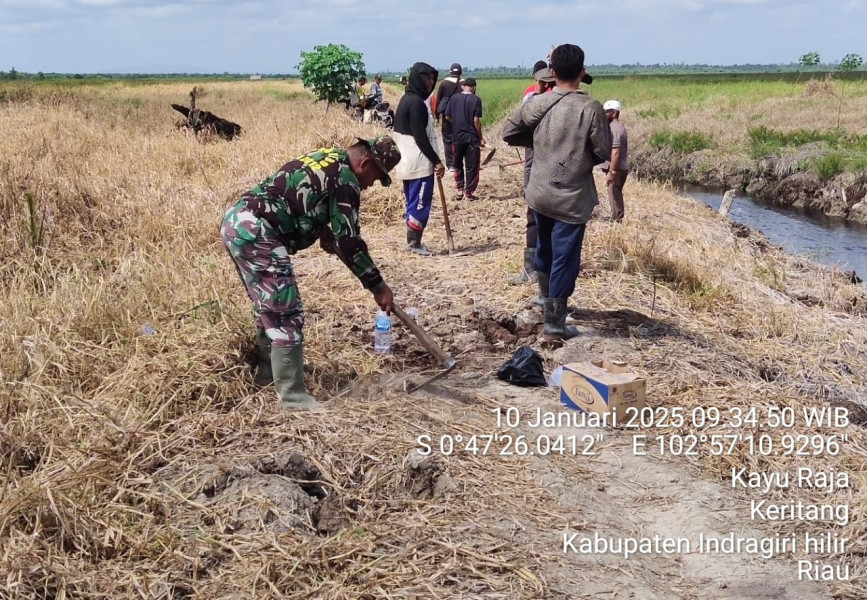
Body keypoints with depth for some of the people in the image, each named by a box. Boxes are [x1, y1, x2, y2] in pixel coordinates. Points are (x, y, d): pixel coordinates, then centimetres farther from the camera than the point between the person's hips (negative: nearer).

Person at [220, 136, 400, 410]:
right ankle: (293, 397, -1)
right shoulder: (345, 180, -6)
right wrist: (377, 285, -2)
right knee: (286, 315, -6)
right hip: (256, 233, -10)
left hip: (235, 219, 10)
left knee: (269, 306, 25)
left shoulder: (325, 157, 21)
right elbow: (349, 241, -8)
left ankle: (268, 370, 40)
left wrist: (326, 234, 40)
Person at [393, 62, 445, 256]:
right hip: (419, 163, -10)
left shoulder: (406, 100, 14)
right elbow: (420, 137, -21)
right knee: (420, 204, -4)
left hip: (407, 162, 10)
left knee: (413, 203, 14)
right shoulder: (416, 102, -17)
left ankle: (412, 241, 20)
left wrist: (433, 160, 18)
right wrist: (436, 160, -16)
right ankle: (414, 243, 1)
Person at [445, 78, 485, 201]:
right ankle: (469, 192, 6)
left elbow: (447, 117, 5)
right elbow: (476, 120, -13)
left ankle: (460, 190, 17)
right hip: (471, 137, -3)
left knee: (458, 165, 17)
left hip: (457, 136, 4)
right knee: (471, 166, 5)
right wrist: (481, 137, -4)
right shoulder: (476, 99, -9)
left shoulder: (454, 98, 2)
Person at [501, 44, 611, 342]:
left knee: (544, 249, 22)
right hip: (572, 197, -4)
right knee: (565, 258, 2)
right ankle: (554, 323, 6)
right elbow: (604, 152, -10)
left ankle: (546, 300, 42)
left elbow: (509, 132, 4)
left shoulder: (538, 103, -4)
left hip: (540, 193, 5)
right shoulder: (591, 108, -14)